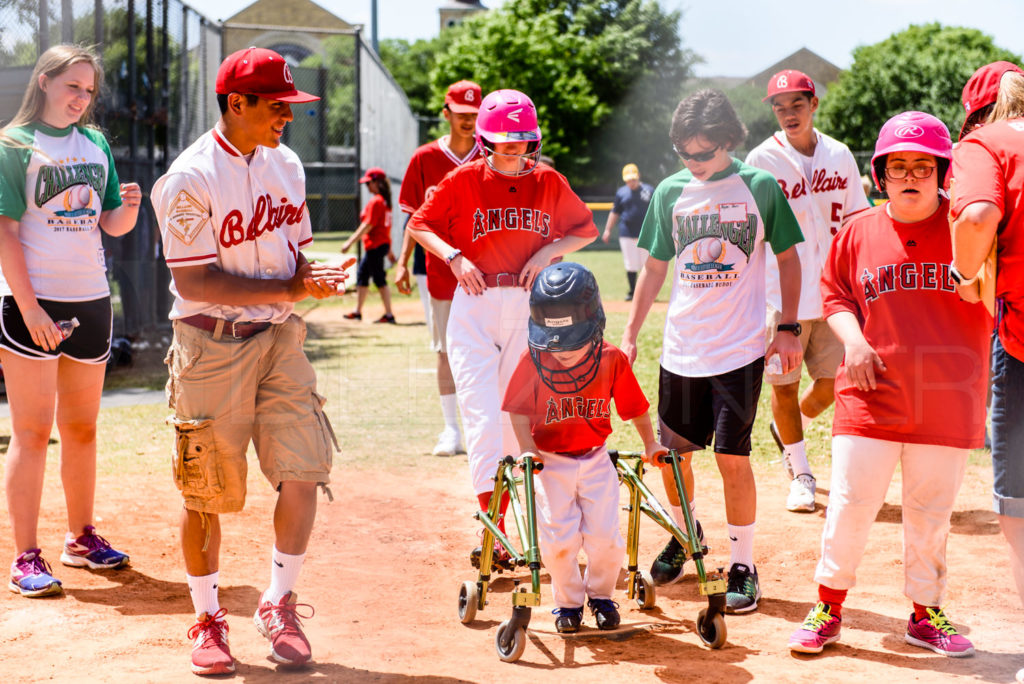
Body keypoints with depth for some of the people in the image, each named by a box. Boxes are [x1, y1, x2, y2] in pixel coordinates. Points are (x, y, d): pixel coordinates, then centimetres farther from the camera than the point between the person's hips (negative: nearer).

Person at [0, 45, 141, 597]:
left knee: (82, 428, 13)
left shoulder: (96, 144, 12)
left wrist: (129, 209, -8)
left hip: (90, 301, 6)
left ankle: (81, 538, 25)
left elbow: (112, 226, 16)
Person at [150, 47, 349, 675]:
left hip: (280, 339, 5)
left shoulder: (286, 165, 9)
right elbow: (194, 280, -18)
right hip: (211, 346, -5)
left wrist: (310, 278, -6)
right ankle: (208, 619, 21)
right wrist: (287, 288, -22)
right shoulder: (191, 178, -14)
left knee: (303, 472, -5)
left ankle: (278, 603, 14)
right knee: (207, 493, 3)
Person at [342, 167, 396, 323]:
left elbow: (368, 225, -20)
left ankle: (389, 314, -4)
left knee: (379, 280, -6)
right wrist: (389, 249, 22)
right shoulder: (386, 201, 13)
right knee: (362, 275, 17)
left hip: (375, 245, -10)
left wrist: (350, 242, -19)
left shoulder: (375, 201, -16)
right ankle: (357, 312, 24)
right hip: (384, 243, 10)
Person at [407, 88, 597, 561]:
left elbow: (587, 229, 14)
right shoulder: (465, 179, 1)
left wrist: (548, 252, -3)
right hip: (474, 308, -2)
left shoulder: (549, 182, 5)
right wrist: (453, 256, -8)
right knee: (482, 414, -11)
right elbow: (419, 224, 8)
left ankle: (501, 520, 18)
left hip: (529, 308, 2)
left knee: (516, 415, 5)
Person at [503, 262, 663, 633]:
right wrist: (528, 450, -14)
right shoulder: (534, 361, -11)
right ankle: (568, 601, 17)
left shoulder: (612, 360, -8)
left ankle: (600, 594, 22)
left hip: (596, 460, 1)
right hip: (551, 462, -1)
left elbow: (634, 406, 5)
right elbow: (519, 410, -4)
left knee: (605, 538, -7)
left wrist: (650, 444, 7)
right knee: (559, 540, -9)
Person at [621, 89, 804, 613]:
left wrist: (789, 328, -2)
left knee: (732, 457, -6)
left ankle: (742, 565, 7)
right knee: (672, 452, 11)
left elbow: (788, 258, 4)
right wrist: (629, 334, 9)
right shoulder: (671, 191, 4)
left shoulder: (759, 187, -3)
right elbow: (655, 266, 11)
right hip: (680, 349, 3)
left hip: (740, 350, -3)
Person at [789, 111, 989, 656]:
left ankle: (926, 615, 25)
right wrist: (852, 340, -5)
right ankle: (828, 608, 15)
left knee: (931, 513, 10)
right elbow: (834, 294, 12)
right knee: (849, 503, -1)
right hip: (871, 396, 0)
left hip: (947, 401, 0)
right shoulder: (859, 232, 4)